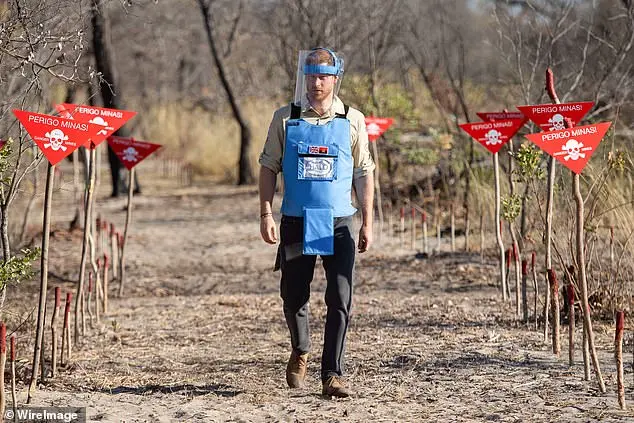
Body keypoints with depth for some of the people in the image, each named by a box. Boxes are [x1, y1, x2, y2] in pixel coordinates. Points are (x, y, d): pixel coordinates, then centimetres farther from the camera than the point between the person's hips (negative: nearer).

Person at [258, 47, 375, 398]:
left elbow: (364, 174, 7)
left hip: (339, 224, 0)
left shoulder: (352, 120, 3)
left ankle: (332, 375, -2)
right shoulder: (285, 119, 3)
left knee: (340, 301, -6)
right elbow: (269, 167, 5)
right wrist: (266, 214, -5)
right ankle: (300, 351, 36)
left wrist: (367, 223, 1)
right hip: (296, 222, 0)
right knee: (293, 296, 8)